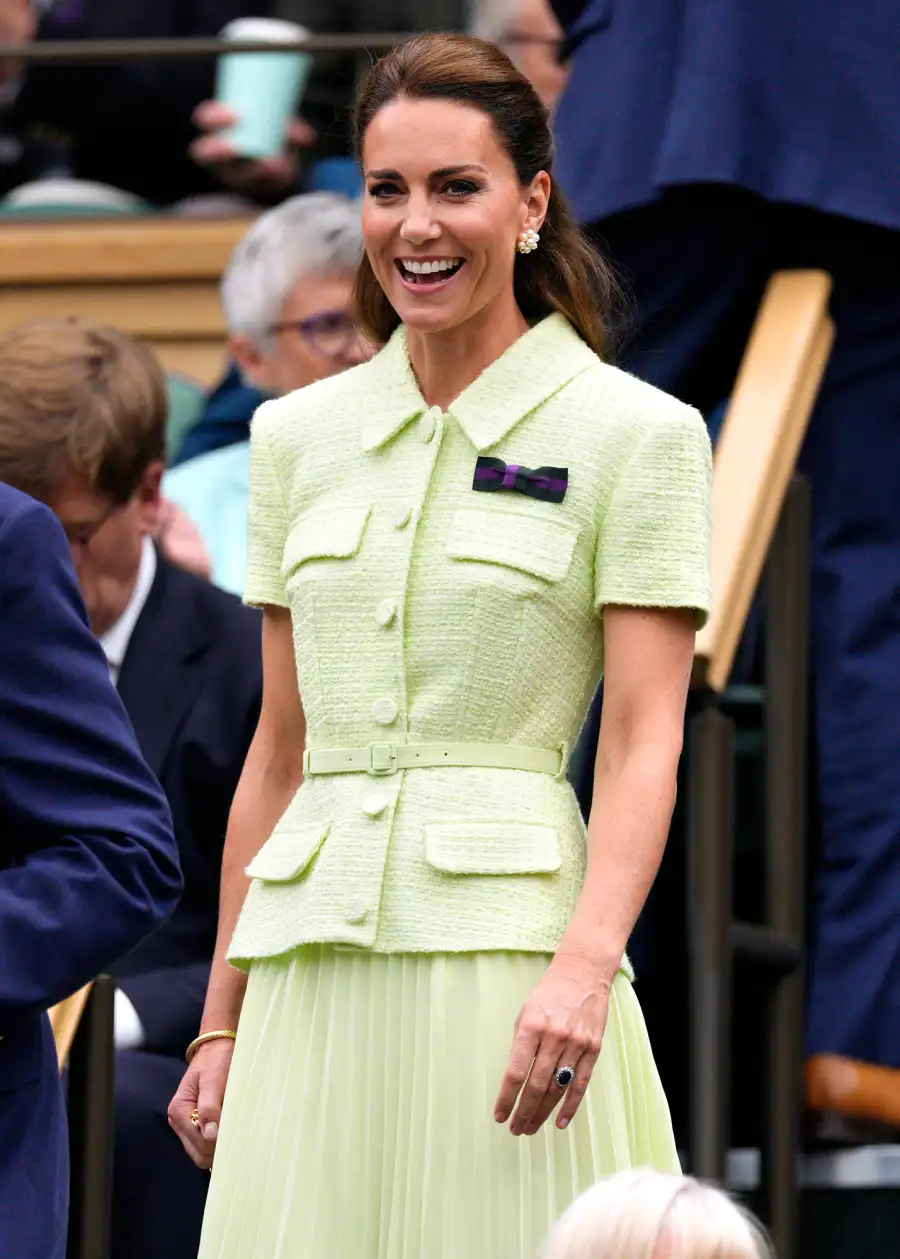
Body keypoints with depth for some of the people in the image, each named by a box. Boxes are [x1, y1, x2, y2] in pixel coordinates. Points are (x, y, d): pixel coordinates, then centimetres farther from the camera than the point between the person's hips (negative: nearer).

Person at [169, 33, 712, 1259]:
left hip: (509, 943, -4)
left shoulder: (635, 435, 0)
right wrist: (220, 1022, 14)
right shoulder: (298, 435, 13)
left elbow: (644, 742, -7)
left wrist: (585, 966, -21)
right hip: (311, 955, 4)